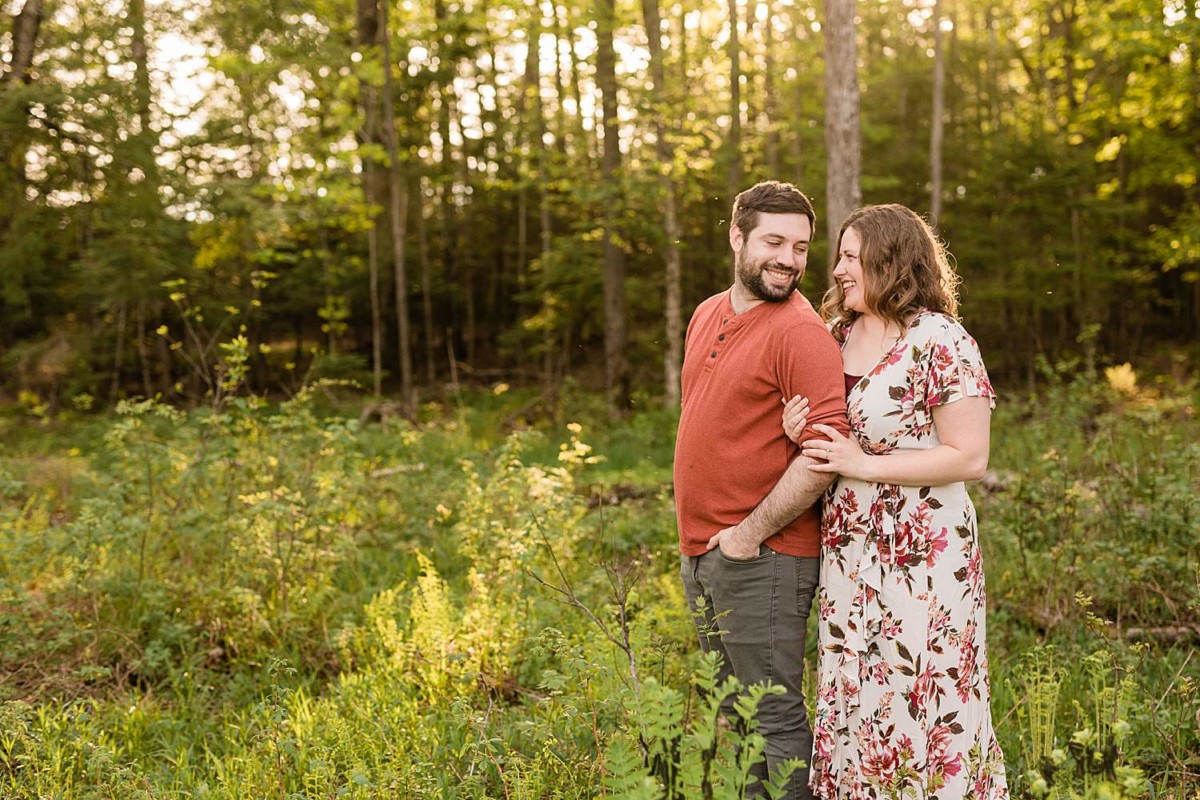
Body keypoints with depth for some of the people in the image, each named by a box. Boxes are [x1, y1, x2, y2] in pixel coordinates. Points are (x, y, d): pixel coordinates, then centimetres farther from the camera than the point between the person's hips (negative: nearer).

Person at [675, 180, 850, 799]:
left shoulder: (801, 332, -13)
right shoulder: (707, 315, 13)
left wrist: (750, 534, -18)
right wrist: (699, 541, 15)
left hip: (761, 560, -8)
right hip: (699, 555, 8)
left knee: (775, 720, -2)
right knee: (733, 715, 18)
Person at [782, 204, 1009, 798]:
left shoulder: (941, 342, -11)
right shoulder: (836, 335, 10)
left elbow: (969, 458, -15)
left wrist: (864, 464, -17)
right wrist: (799, 435, -1)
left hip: (922, 554, -6)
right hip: (847, 549, 7)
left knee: (925, 699, 0)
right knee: (852, 701, 12)